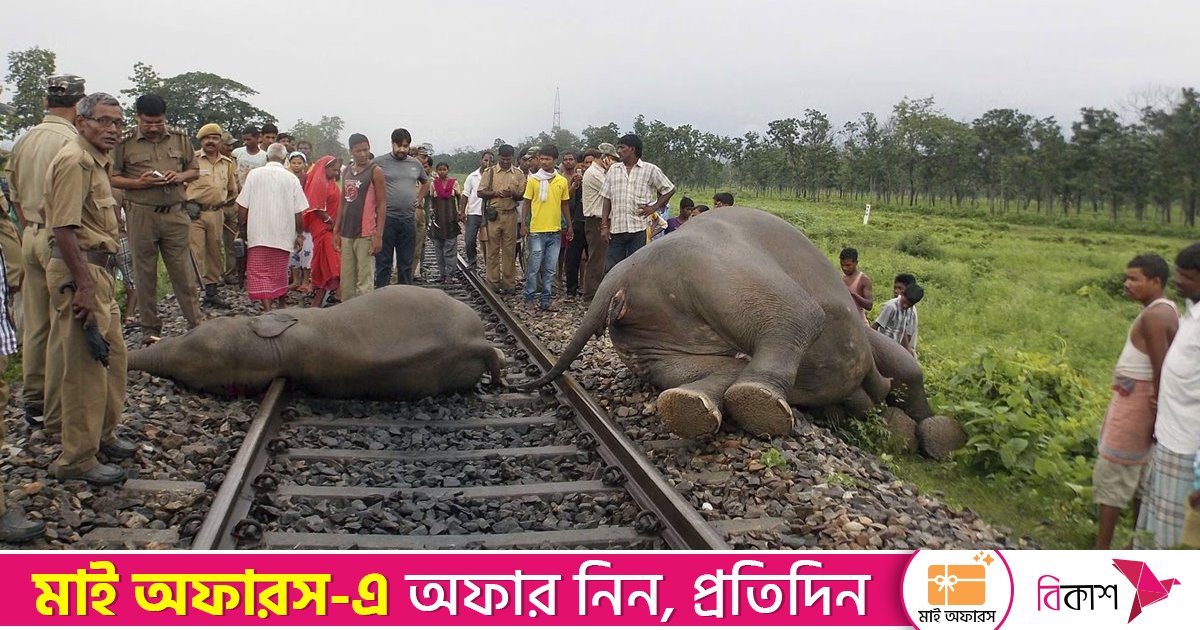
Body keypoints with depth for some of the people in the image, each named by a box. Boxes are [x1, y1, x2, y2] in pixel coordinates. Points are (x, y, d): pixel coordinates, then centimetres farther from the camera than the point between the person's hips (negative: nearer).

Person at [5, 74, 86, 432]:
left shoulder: (23, 141, 10)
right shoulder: (71, 141, -16)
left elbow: (16, 197, 17)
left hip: (31, 237, 8)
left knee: (35, 326, 16)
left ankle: (33, 402, 26)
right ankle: (57, 415, 3)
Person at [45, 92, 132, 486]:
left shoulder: (97, 161, 18)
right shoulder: (75, 161, -15)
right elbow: (64, 229, -22)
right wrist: (83, 285, -25)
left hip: (97, 269, 11)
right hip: (78, 271, -11)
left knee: (112, 354, 19)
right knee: (85, 366, -6)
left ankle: (103, 434, 34)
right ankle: (77, 460, 1)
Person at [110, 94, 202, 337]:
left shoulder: (179, 138, 7)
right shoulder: (125, 142, -1)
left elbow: (194, 170, 15)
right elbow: (112, 178, 1)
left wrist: (181, 176, -6)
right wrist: (138, 183, -15)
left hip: (174, 214, 2)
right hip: (141, 215, -1)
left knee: (184, 273, 3)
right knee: (145, 274, 7)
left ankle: (196, 325, 9)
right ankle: (150, 328, 16)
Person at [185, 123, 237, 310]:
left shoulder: (228, 163, 13)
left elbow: (233, 190, 25)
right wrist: (187, 203, -6)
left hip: (217, 213, 5)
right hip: (195, 212, -5)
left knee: (214, 252, 10)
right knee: (195, 252, -9)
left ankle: (211, 291, 19)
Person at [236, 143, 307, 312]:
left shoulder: (254, 174, -2)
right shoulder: (291, 178, -1)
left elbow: (242, 206, -2)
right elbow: (299, 211, -2)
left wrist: (244, 227, 13)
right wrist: (299, 234, 10)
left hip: (258, 234, -1)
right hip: (283, 235, 1)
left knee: (259, 274, -1)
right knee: (278, 274, 15)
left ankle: (267, 309, -14)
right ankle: (273, 303, 25)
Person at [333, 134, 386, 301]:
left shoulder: (375, 171, -5)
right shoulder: (346, 171, 13)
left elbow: (382, 205, -8)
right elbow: (343, 203, 18)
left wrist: (379, 235, -15)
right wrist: (336, 230, 12)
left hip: (365, 234, -6)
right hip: (346, 234, 6)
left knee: (365, 282, -6)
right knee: (346, 282, 10)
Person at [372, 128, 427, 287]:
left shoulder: (415, 164, 11)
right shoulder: (379, 162, -4)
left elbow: (425, 183, 28)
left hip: (409, 219, 4)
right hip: (386, 219, -4)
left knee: (406, 263, 11)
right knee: (383, 262, 0)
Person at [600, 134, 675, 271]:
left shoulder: (650, 170, 3)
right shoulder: (613, 171, 11)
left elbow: (669, 189, 9)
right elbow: (607, 199, 11)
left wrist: (654, 207, -1)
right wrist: (604, 225, 4)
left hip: (639, 228, -3)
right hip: (616, 228, 3)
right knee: (611, 267, 1)